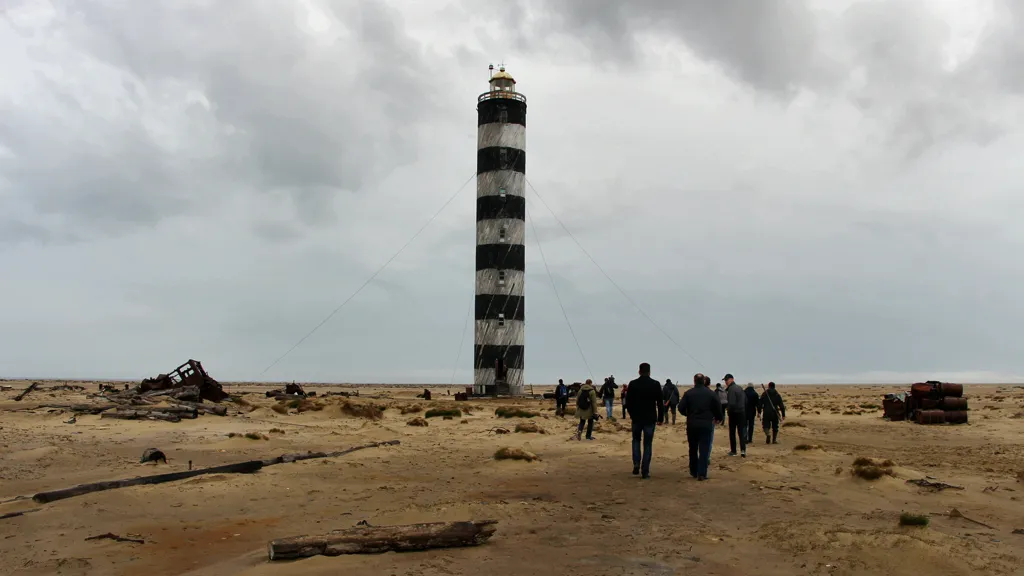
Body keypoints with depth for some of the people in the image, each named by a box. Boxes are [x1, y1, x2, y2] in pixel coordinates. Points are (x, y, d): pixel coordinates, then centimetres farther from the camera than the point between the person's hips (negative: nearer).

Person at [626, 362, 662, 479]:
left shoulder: (633, 384, -4)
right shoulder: (656, 384, -5)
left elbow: (629, 402, 2)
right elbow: (660, 402, -2)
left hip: (636, 418, 1)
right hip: (650, 418, -1)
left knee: (636, 440, 20)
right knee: (647, 444, 5)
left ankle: (636, 464, 3)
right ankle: (645, 471, 4)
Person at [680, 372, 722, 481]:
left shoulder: (688, 393, -3)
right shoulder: (711, 393, -2)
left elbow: (681, 408, -6)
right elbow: (718, 408, 1)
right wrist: (718, 418, 20)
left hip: (691, 425, 1)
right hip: (706, 424, -1)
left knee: (693, 449, 15)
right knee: (704, 449, 0)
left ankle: (694, 472, 23)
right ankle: (702, 473, -6)